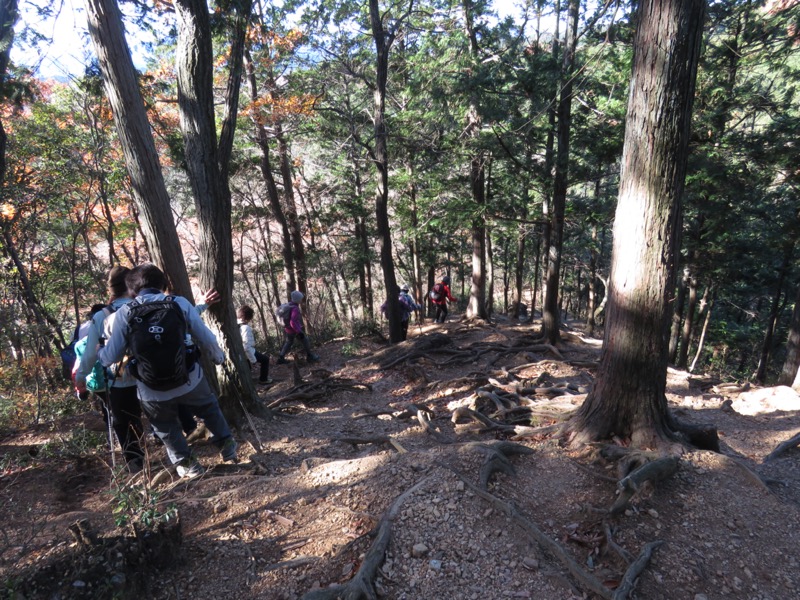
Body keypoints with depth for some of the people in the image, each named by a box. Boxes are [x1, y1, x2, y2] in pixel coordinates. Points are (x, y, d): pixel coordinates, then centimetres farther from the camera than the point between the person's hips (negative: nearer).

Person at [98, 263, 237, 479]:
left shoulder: (124, 313, -6)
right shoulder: (180, 303, -6)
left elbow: (111, 356, -1)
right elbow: (206, 338, -2)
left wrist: (98, 353, 22)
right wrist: (218, 356, 17)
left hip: (153, 391, 0)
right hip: (190, 380, 0)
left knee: (165, 427, 28)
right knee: (209, 408, 29)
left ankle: (187, 464, 38)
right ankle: (226, 445, 37)